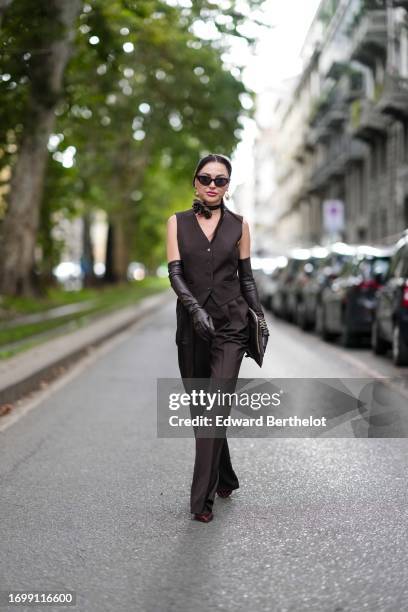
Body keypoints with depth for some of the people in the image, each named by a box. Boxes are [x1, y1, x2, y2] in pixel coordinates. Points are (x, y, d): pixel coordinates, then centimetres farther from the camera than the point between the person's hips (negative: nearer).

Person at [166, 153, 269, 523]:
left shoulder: (239, 225, 5)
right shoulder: (178, 222, 4)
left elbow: (246, 278, 12)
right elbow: (175, 273, -6)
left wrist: (261, 317, 7)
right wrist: (195, 307, -22)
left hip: (231, 325, -2)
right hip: (192, 325, 2)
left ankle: (203, 498, -10)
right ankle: (226, 480, 29)